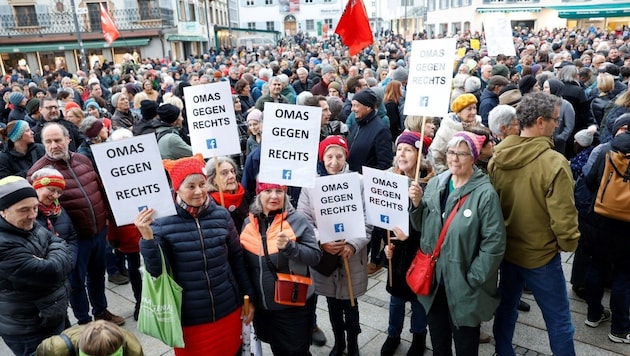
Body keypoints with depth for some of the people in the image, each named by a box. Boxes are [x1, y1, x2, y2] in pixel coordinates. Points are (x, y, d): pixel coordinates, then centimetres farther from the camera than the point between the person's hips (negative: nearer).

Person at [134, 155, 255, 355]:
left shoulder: (222, 215, -5)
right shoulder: (163, 222, -12)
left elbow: (237, 259, 4)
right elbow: (156, 271, -13)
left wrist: (248, 296, 8)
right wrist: (147, 238, -28)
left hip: (228, 310, 3)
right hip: (189, 317, -2)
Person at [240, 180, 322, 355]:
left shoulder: (297, 220, -13)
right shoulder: (249, 222, 0)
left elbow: (315, 256, -16)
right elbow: (244, 261, 13)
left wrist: (290, 246, -31)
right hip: (262, 306, 4)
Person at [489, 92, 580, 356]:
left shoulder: (497, 157, -8)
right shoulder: (554, 163, -24)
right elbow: (563, 215, -20)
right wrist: (569, 243, 0)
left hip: (506, 248, 6)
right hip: (541, 254, -5)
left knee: (506, 306, 23)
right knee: (559, 320, 13)